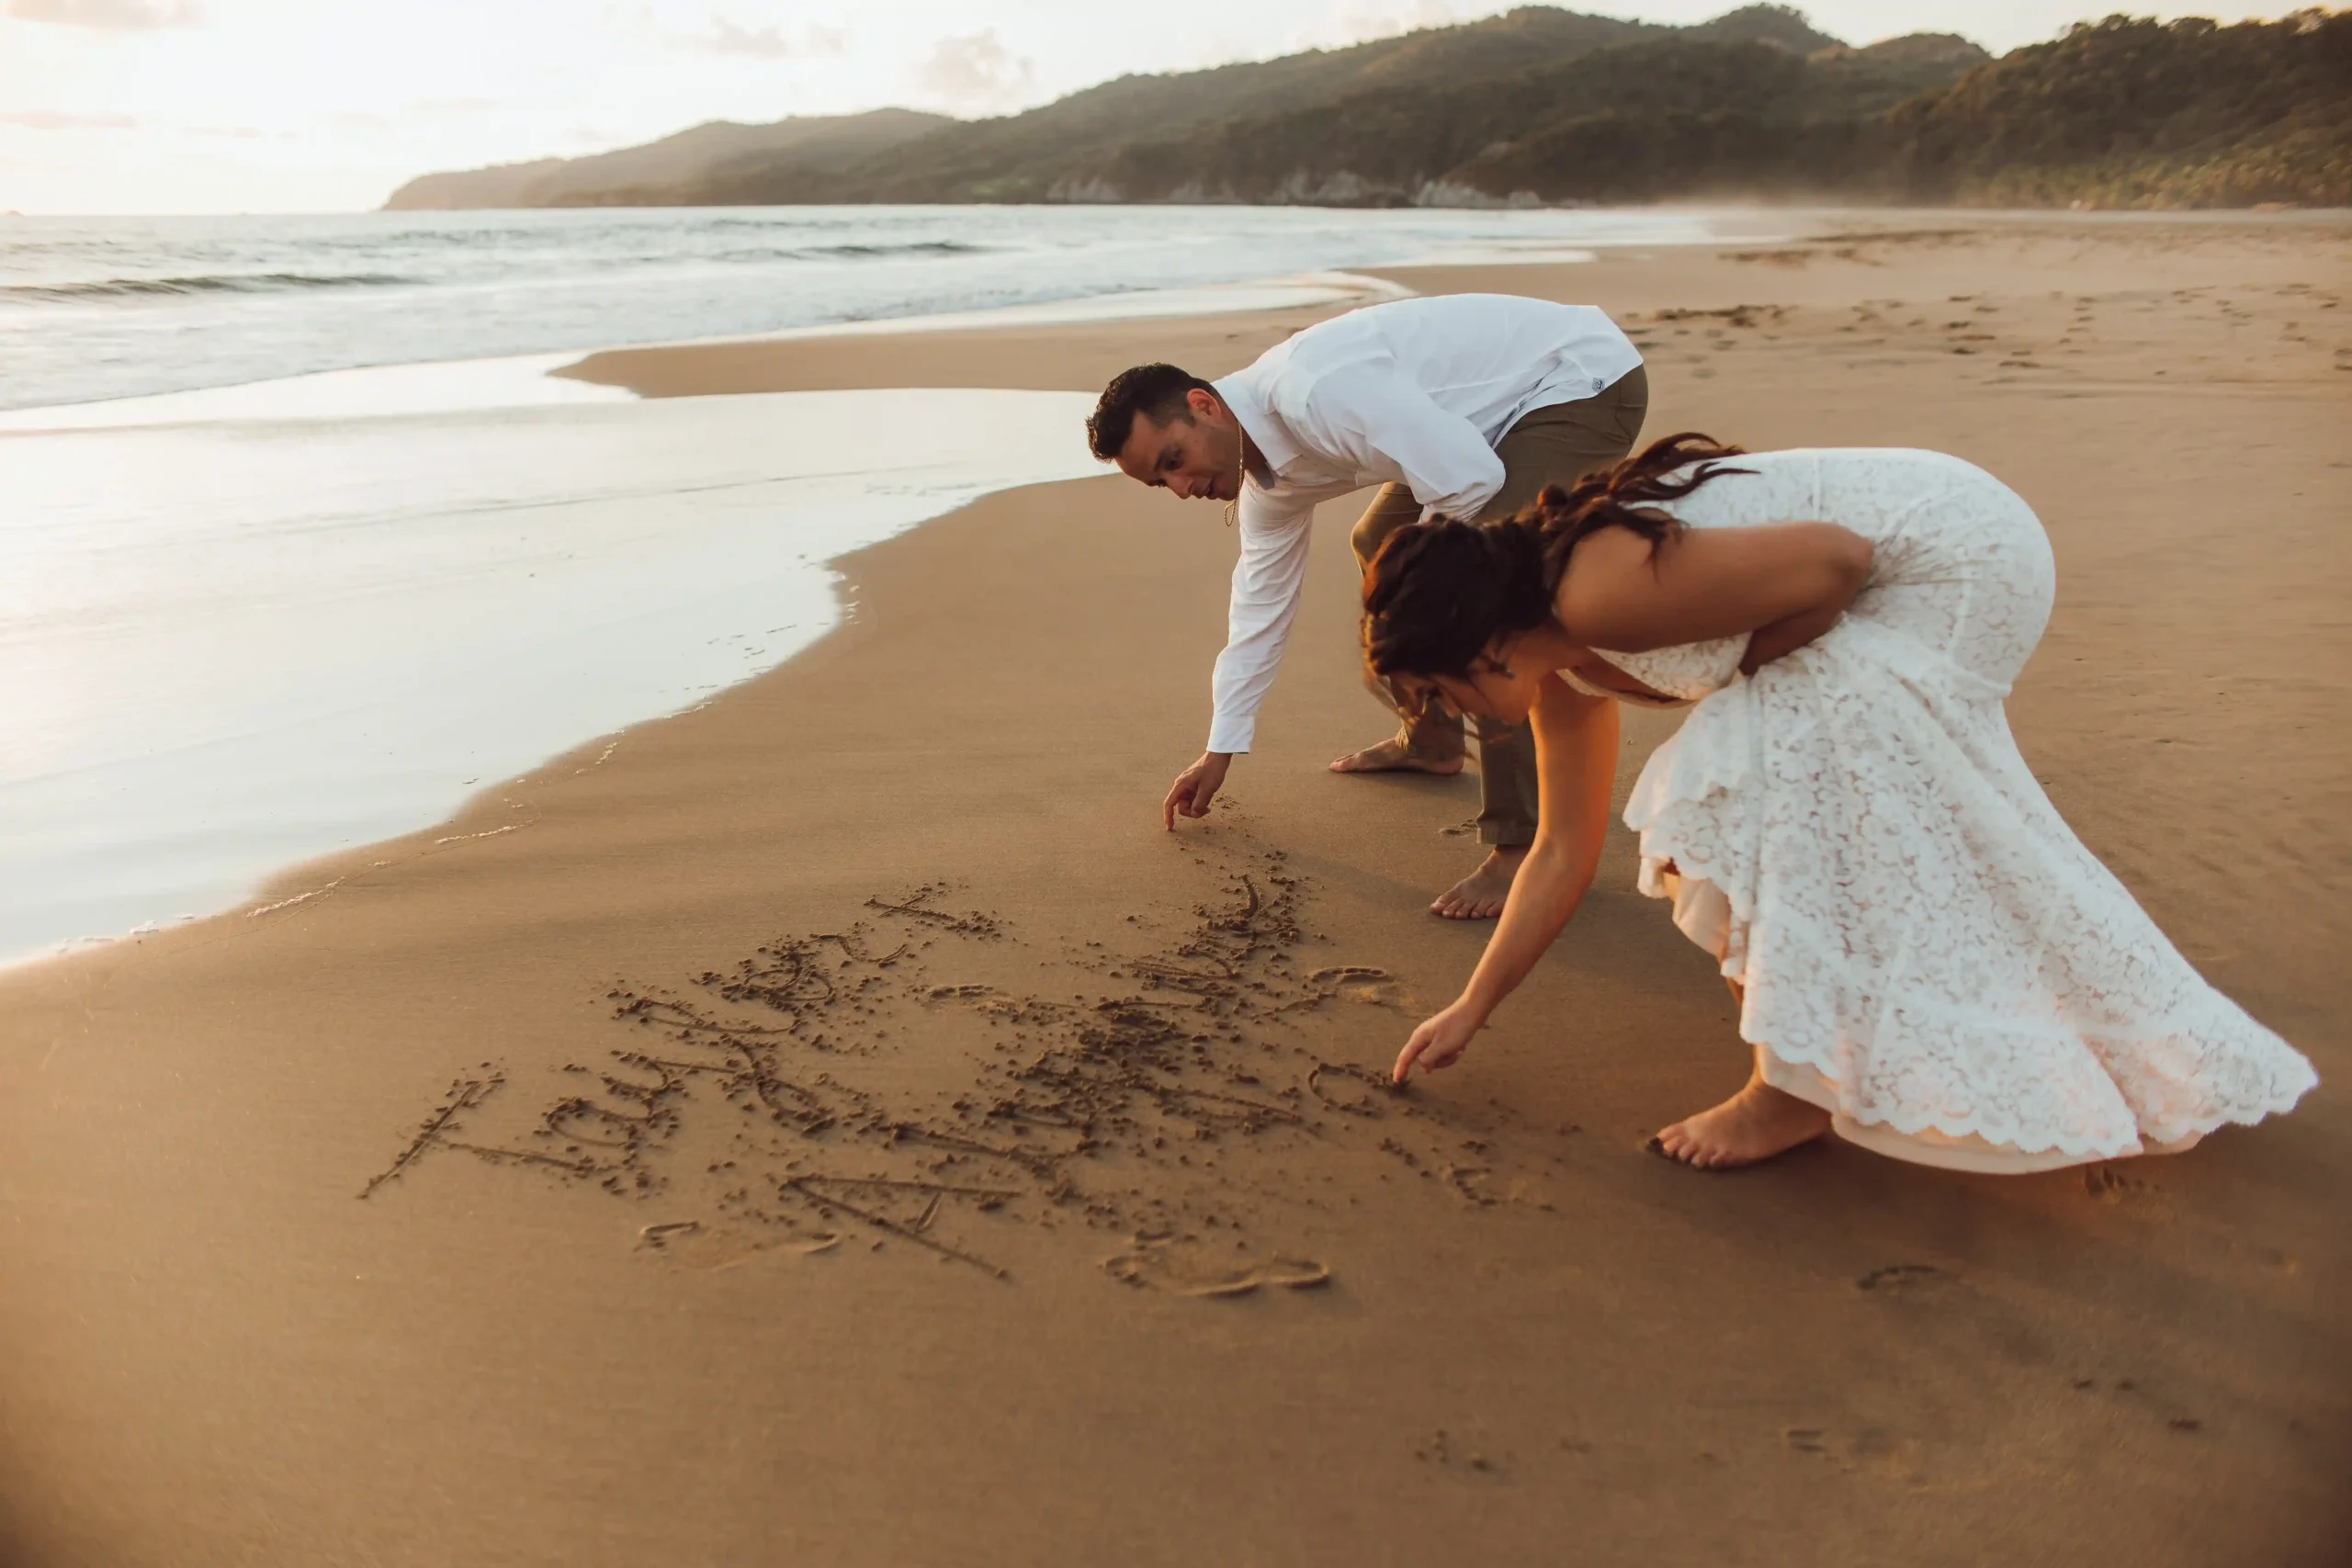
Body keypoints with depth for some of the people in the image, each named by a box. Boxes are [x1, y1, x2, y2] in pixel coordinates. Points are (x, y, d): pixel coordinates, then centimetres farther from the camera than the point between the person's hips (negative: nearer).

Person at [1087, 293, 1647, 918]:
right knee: (1381, 545, 21)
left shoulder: (1313, 392, -30)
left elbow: (1470, 481, -31)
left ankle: (1524, 844, -18)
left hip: (1586, 379, -10)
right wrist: (1219, 754, 18)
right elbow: (1260, 605, 13)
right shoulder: (1265, 468, 2)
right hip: (1518, 398, 10)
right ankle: (1430, 739, 36)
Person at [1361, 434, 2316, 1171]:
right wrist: (1470, 1012, 11)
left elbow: (1833, 558, -26)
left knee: (1760, 798, -14)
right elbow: (1564, 851, 9)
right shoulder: (1563, 668, 3)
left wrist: (1747, 664, -12)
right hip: (1925, 572, 9)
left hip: (1958, 551, -9)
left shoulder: (1601, 593, -28)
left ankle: (1797, 1091, 0)